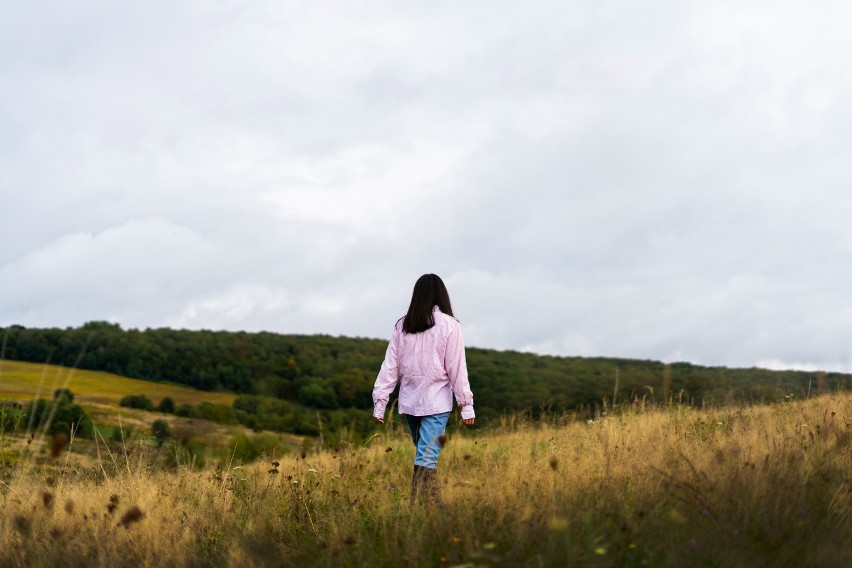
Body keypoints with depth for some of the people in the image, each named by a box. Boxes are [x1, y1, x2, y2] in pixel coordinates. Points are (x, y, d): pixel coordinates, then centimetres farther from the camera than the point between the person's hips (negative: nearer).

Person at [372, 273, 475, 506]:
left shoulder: (402, 326, 4)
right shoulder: (449, 325, -6)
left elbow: (390, 366, 4)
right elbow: (457, 369, -6)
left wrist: (380, 402, 7)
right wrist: (466, 405, 0)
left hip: (409, 401, 4)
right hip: (436, 402, -4)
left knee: (424, 452, 17)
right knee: (426, 458, -6)